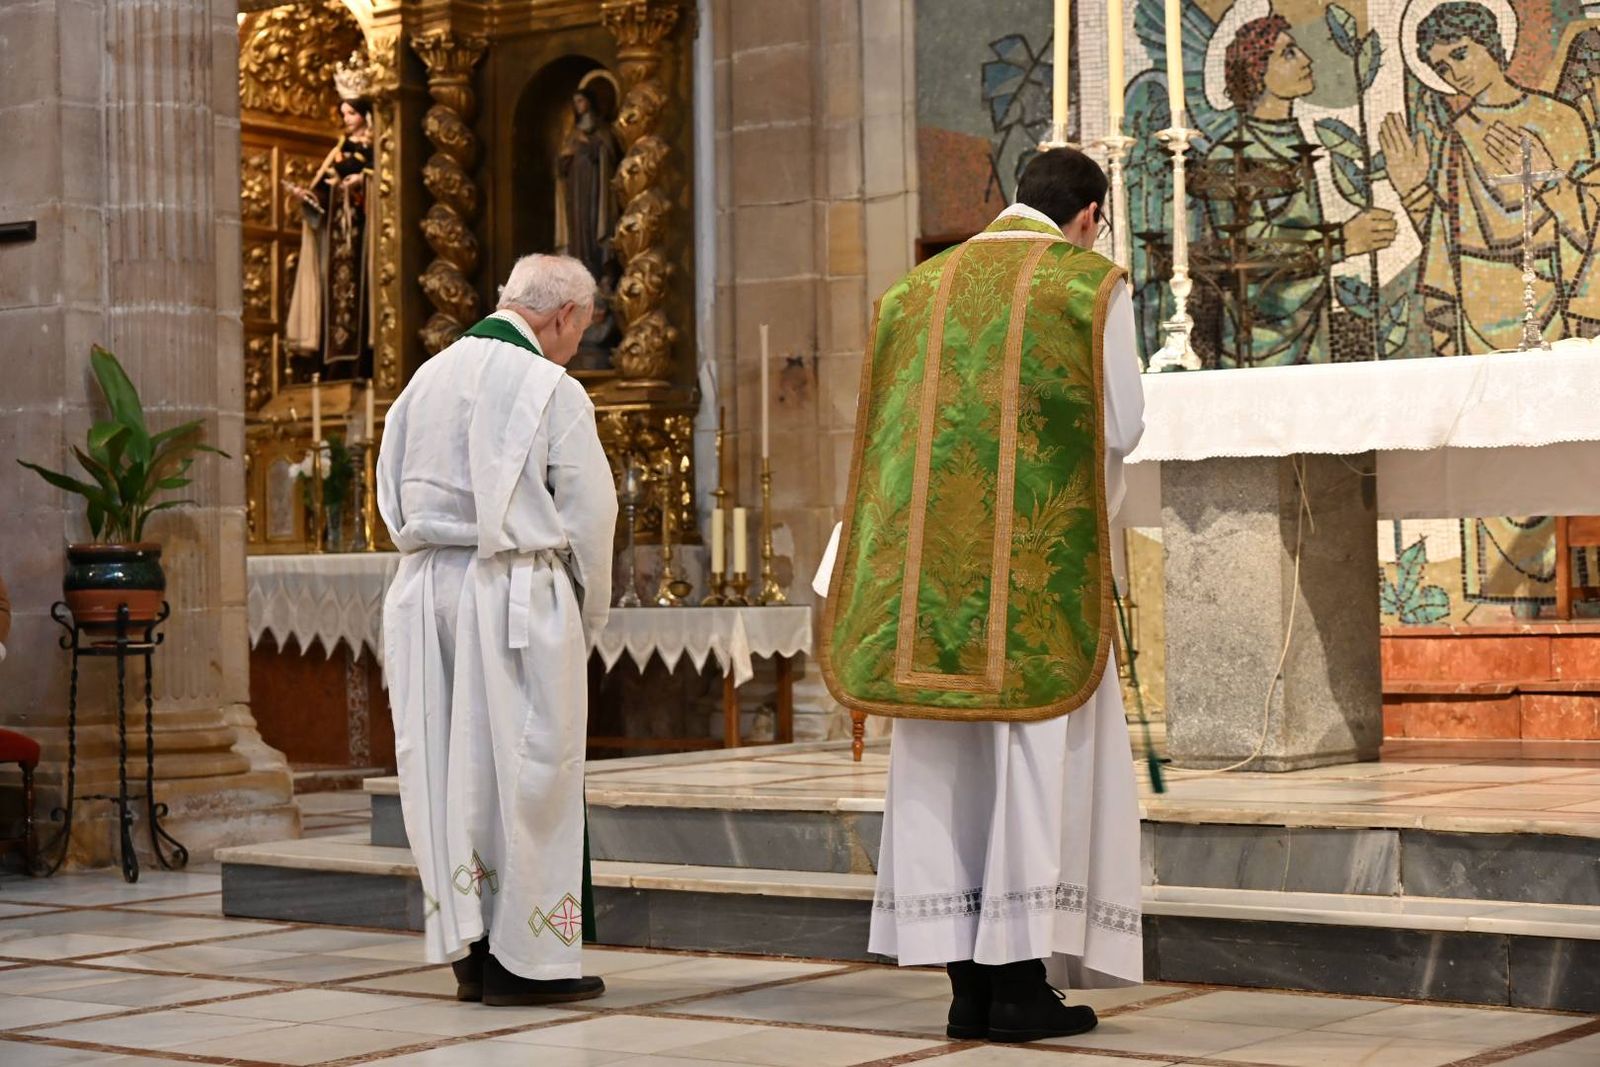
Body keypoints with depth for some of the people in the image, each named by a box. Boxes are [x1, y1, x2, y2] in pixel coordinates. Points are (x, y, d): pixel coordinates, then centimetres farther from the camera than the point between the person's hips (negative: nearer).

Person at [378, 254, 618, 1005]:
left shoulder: (427, 379, 10)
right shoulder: (551, 391, -8)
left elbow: (397, 502, 13)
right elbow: (589, 517, -6)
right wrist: (587, 618, 8)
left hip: (427, 592, 6)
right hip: (516, 594, -6)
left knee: (449, 772, 10)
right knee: (526, 773, 2)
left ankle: (467, 948, 14)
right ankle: (525, 958, 5)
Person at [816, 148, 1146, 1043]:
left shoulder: (920, 289, 13)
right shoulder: (1092, 286, -1)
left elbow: (881, 438, 11)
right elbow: (1121, 428, -2)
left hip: (934, 567, 5)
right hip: (1043, 566, -4)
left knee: (947, 763, 6)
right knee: (1041, 758, -1)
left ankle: (969, 984, 6)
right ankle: (1022, 978, -4)